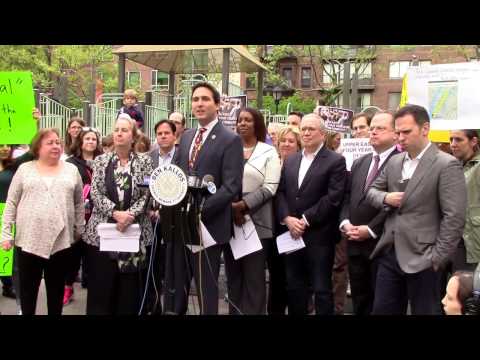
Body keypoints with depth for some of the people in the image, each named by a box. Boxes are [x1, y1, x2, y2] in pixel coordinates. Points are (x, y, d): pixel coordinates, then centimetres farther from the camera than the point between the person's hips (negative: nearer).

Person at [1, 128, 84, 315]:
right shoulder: (24, 169, 3)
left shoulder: (72, 170, 6)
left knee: (56, 287, 12)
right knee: (28, 288, 9)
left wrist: (79, 230, 8)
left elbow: (79, 204, 10)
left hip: (61, 241, 1)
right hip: (28, 240, 0)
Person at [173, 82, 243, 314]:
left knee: (206, 287, 7)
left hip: (208, 224, -6)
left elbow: (231, 187, -15)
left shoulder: (230, 140, -8)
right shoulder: (186, 136, 14)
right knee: (175, 284, 14)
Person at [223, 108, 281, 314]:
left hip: (256, 223, -3)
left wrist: (242, 205, -17)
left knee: (254, 278, 0)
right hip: (229, 222, 3)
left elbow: (269, 188, -8)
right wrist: (231, 208, -11)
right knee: (233, 276, 10)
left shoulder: (268, 152, 2)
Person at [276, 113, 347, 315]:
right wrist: (287, 219, -8)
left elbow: (333, 198, -14)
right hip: (293, 233, 5)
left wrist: (305, 220, -15)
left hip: (319, 235, -5)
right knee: (294, 287, 14)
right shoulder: (290, 161, 14)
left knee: (321, 289, 3)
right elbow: (280, 192, 8)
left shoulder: (336, 161, -5)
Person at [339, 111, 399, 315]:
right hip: (355, 243, 7)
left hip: (382, 244, -6)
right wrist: (345, 222, -3)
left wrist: (371, 229, -17)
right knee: (359, 301, 16)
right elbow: (347, 197, 13)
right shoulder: (359, 163, 16)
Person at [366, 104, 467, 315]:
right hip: (389, 254, 6)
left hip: (422, 259, -6)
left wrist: (437, 258, -15)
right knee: (382, 311, 12)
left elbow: (454, 218, -14)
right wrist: (385, 198, -5)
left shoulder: (446, 165, -11)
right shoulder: (394, 161, 9)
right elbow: (371, 191, 18)